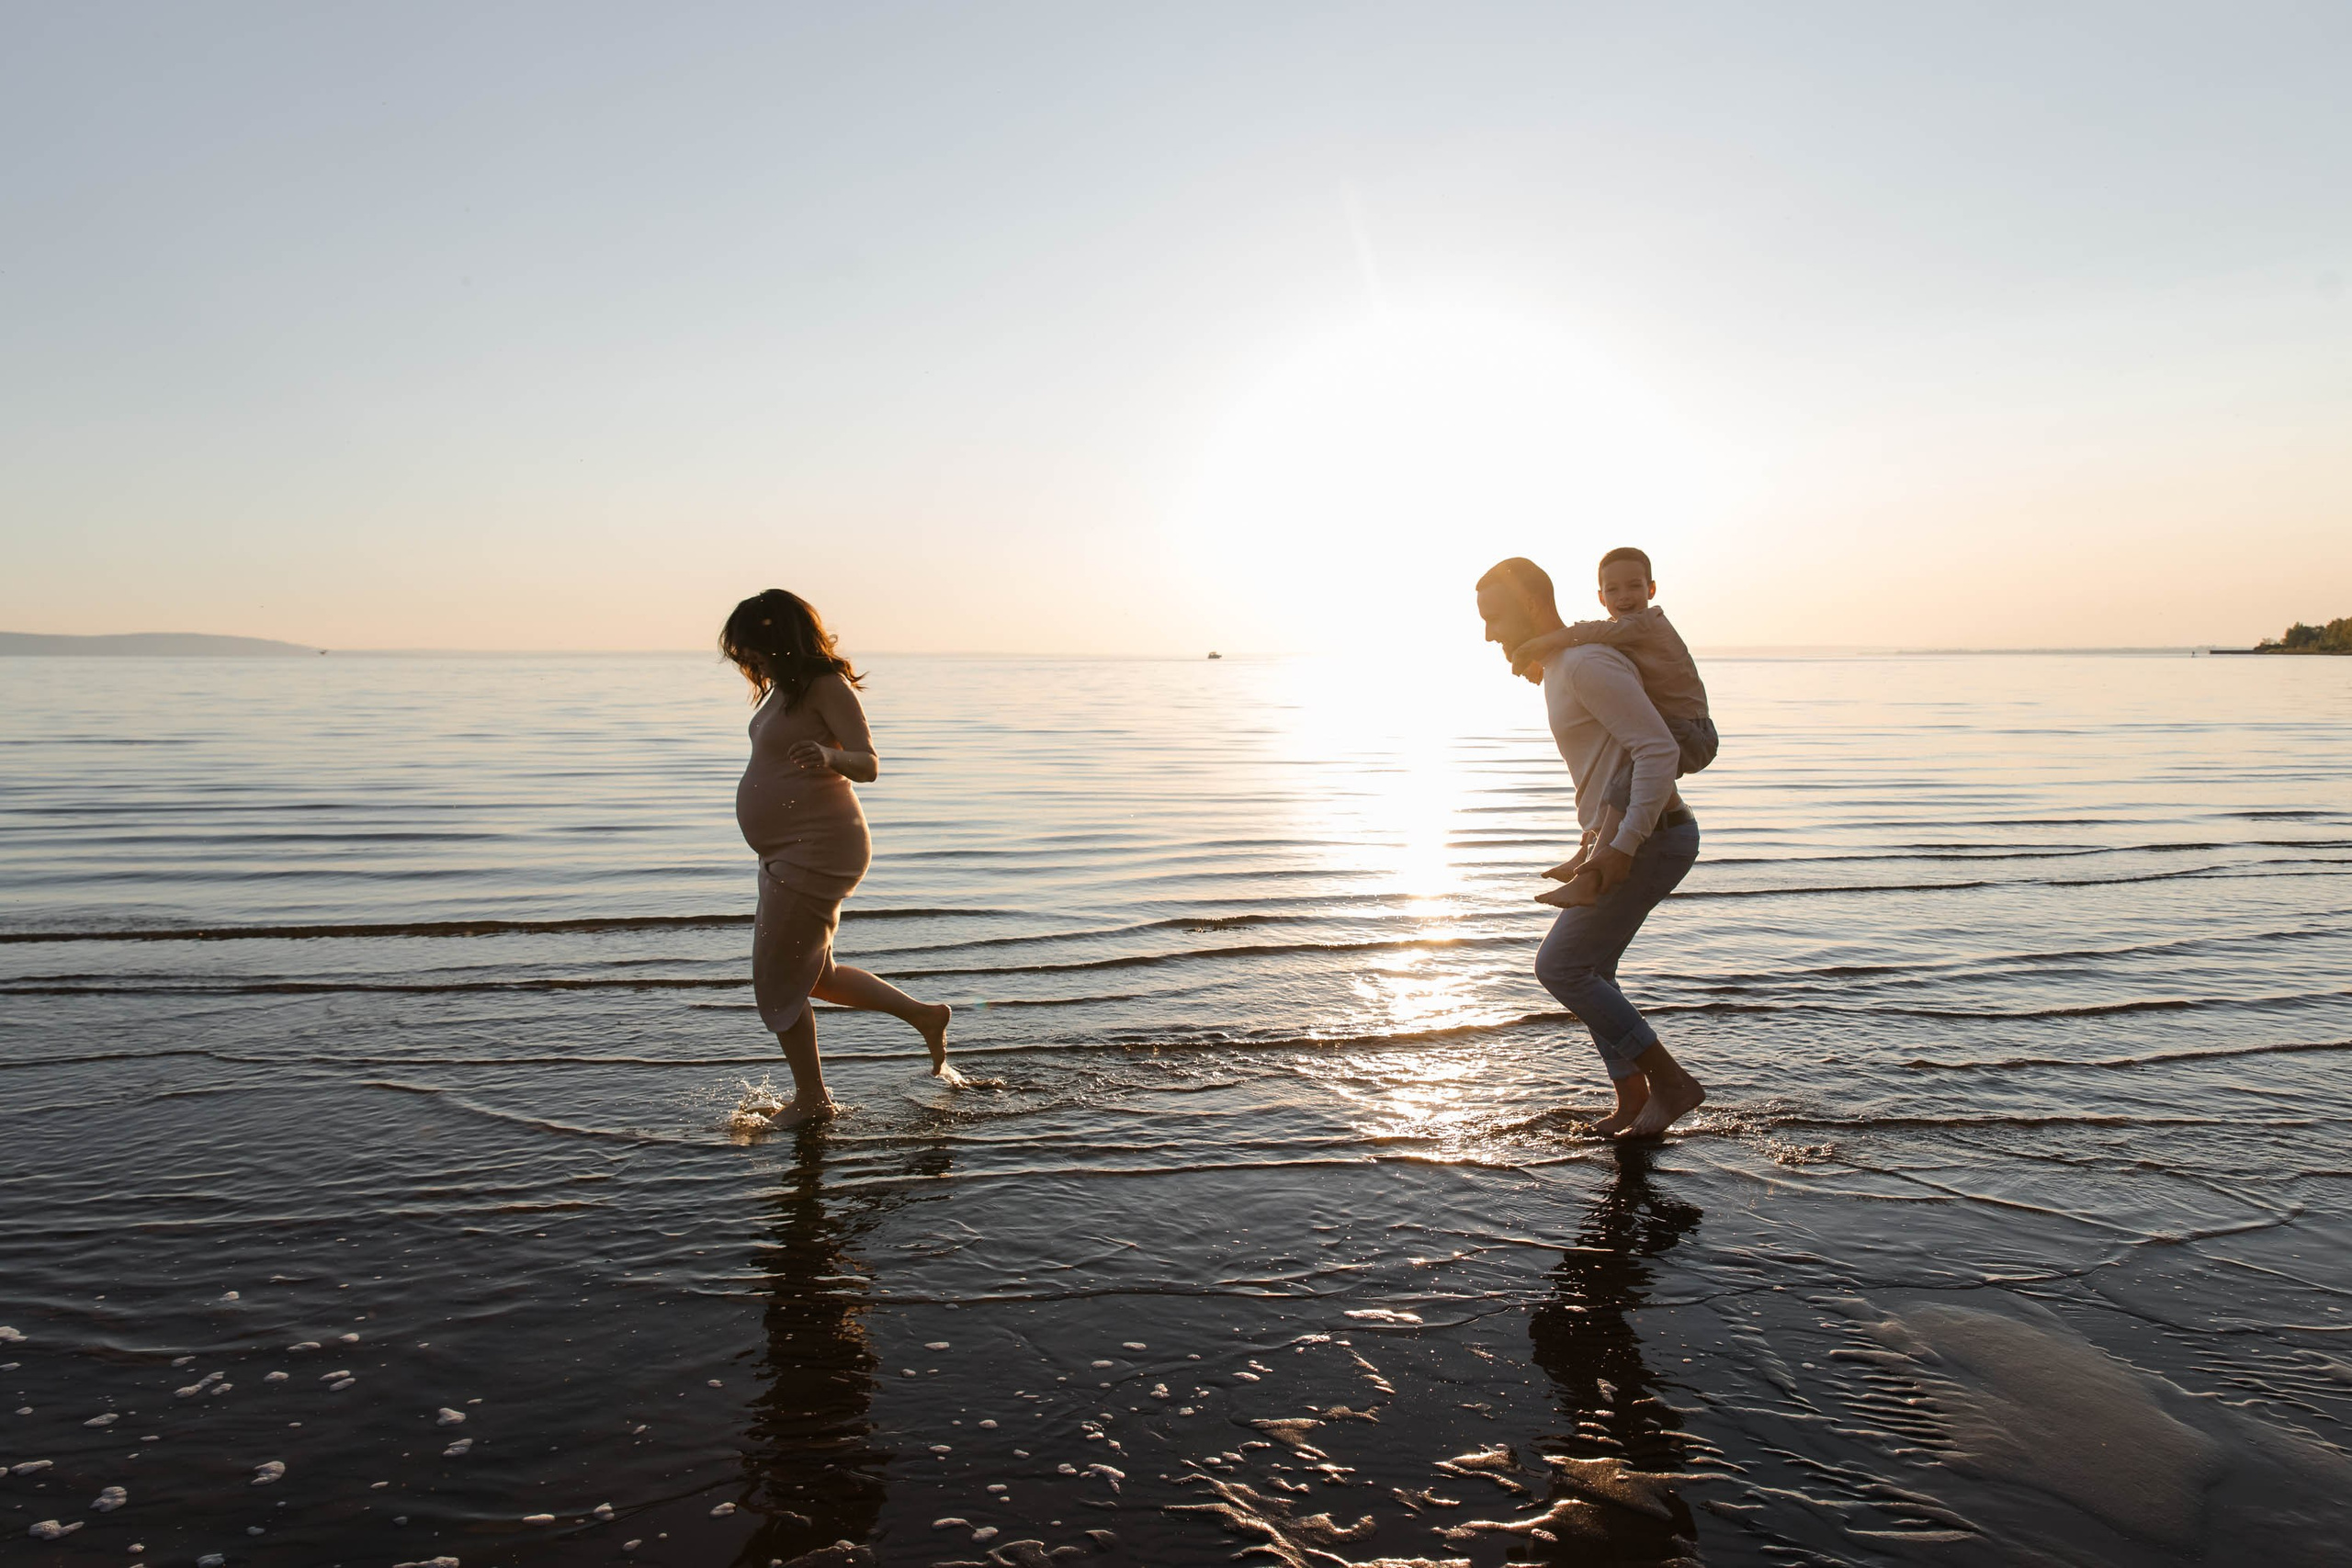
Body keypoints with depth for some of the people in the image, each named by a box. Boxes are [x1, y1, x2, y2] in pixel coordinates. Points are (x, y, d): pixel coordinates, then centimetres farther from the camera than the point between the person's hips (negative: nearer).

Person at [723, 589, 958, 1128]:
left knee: (778, 981, -2)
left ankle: (811, 1100, 12)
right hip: (789, 854, 10)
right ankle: (925, 1015, 26)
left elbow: (869, 765, -25)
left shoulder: (826, 685, -16)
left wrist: (829, 756, -41)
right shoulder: (783, 689, 12)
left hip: (818, 852, -10)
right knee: (814, 975, 18)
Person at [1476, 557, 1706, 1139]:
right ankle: (1633, 1103, 21)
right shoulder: (1561, 669, 16)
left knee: (1558, 966, -8)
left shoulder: (1588, 663, -18)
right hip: (1633, 842, 10)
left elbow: (1659, 749, -25)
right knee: (1586, 971, 15)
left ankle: (1670, 1081, 1)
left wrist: (1624, 845, -27)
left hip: (1652, 842, -10)